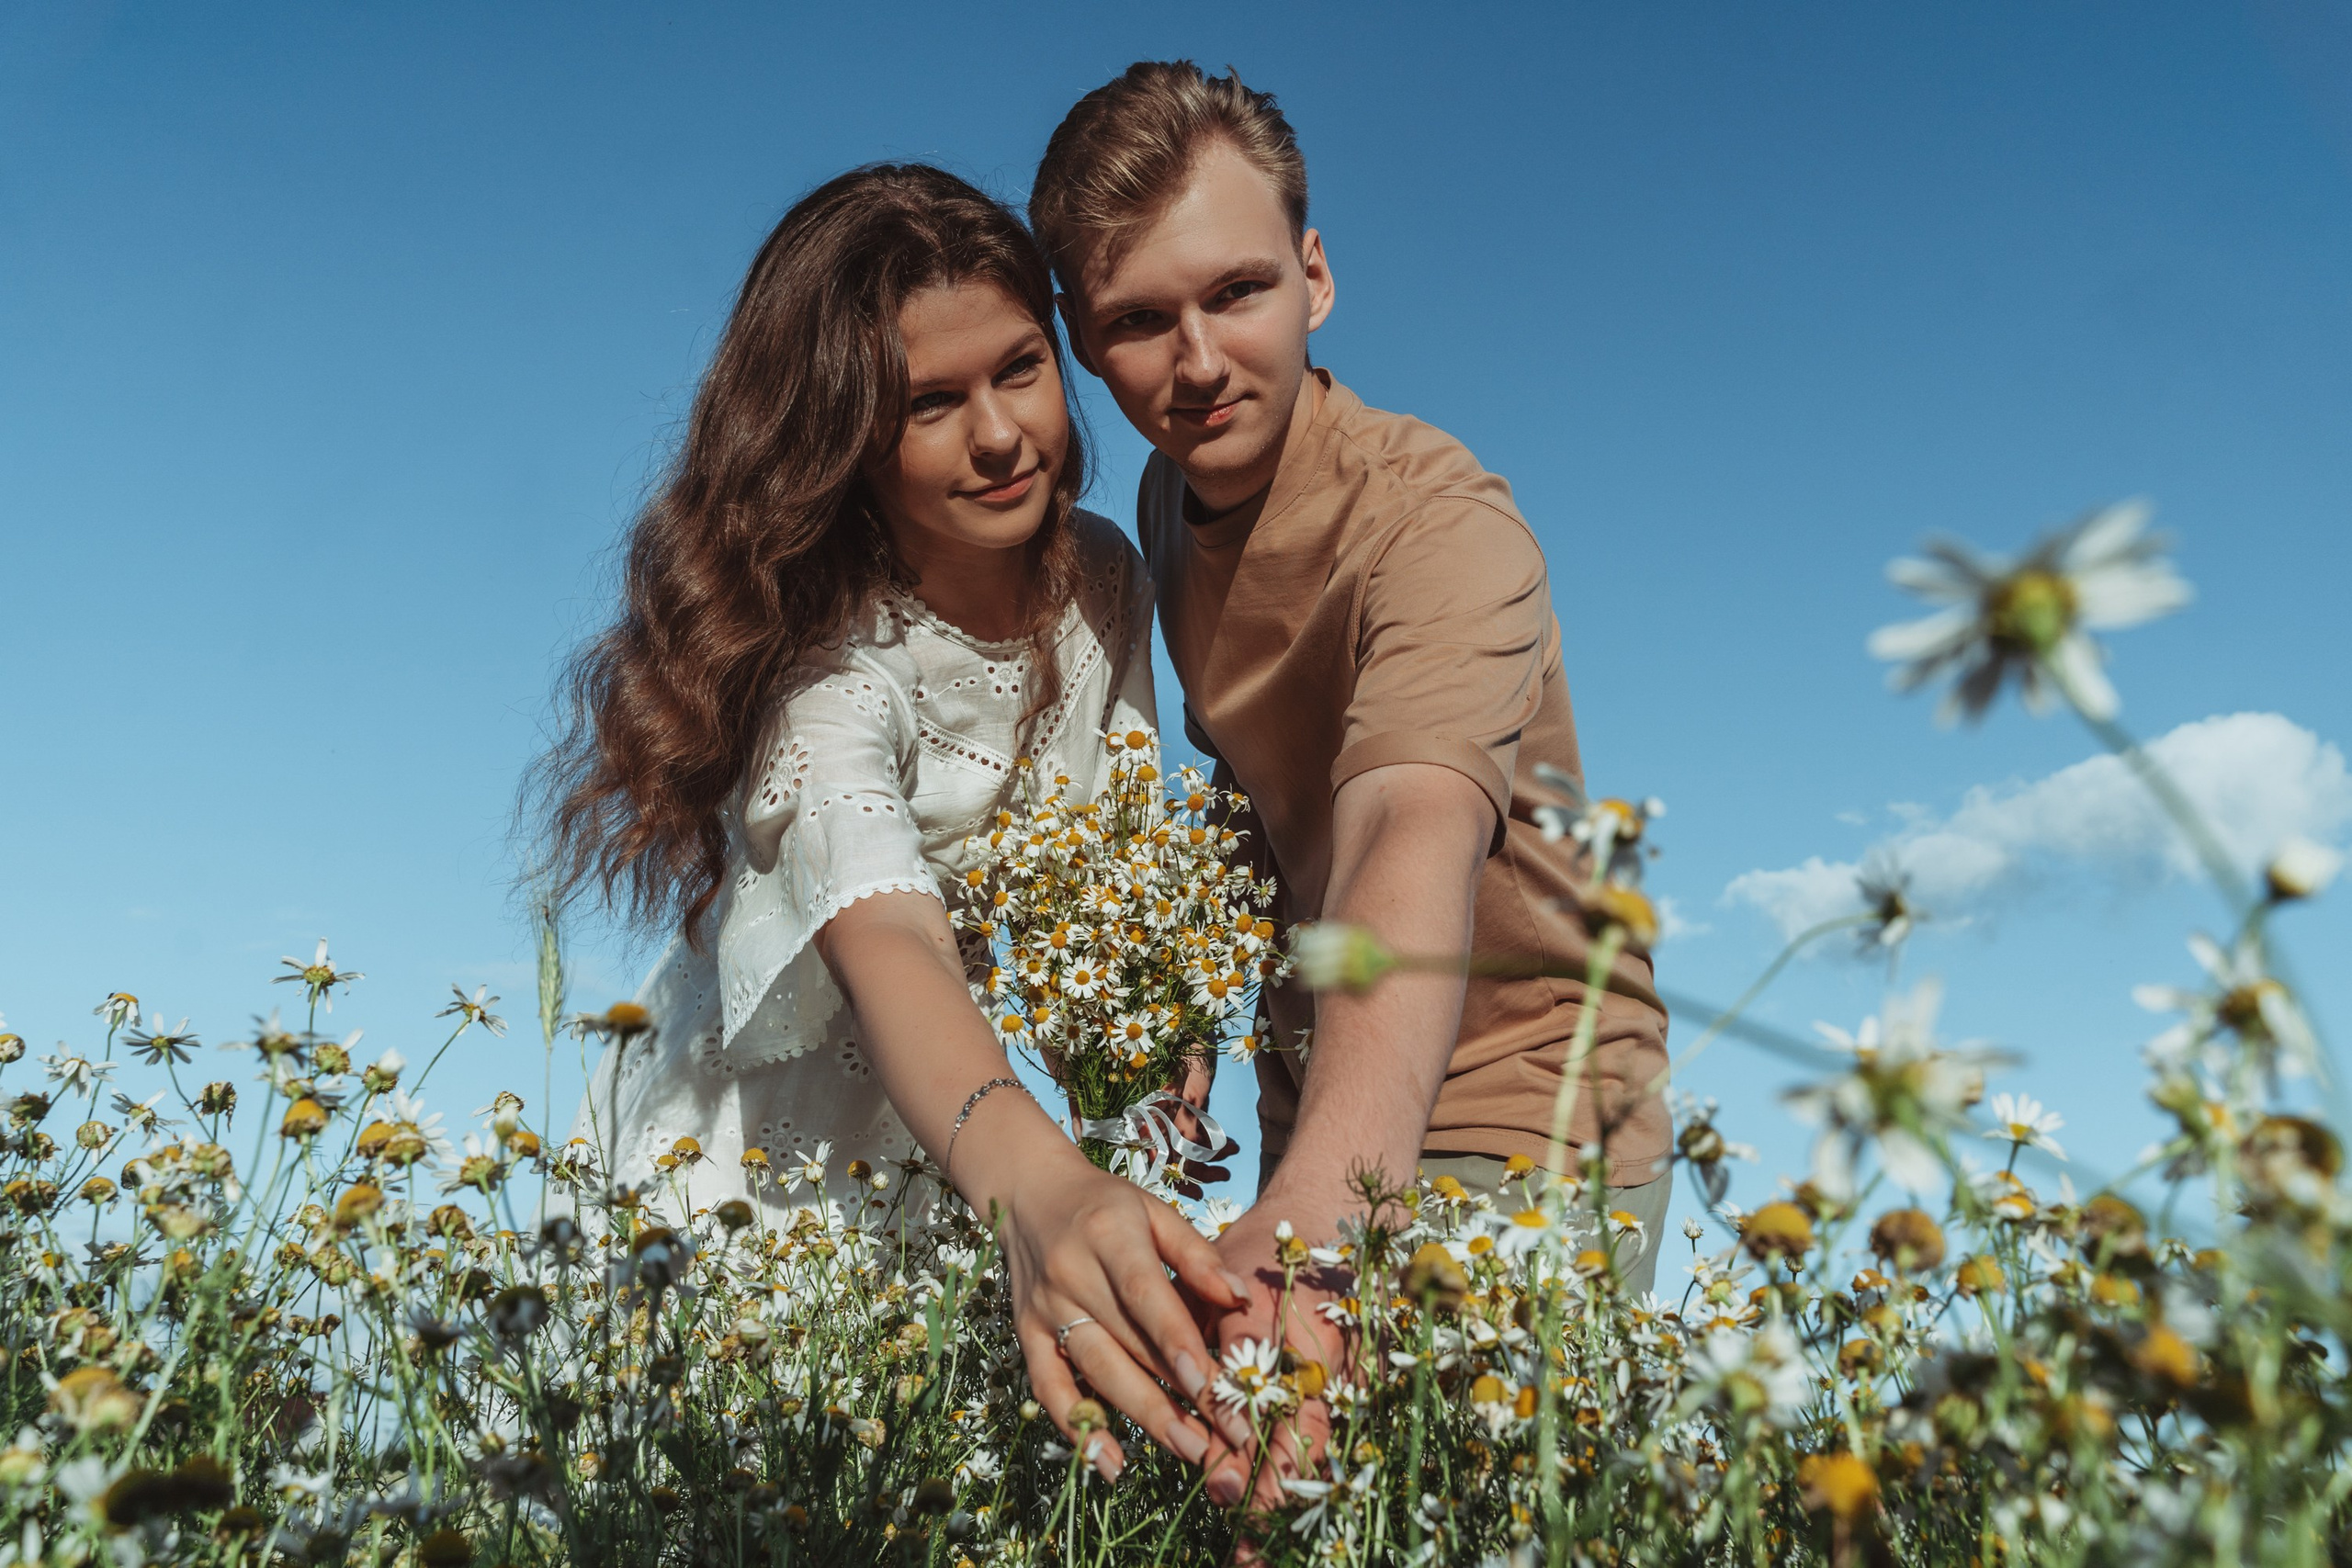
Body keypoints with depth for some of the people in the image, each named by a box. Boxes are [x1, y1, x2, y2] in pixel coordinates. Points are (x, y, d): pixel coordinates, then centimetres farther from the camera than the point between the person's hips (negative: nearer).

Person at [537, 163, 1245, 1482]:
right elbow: (890, 947, -45)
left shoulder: (1105, 581, -8)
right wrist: (1041, 1192, -63)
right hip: (761, 1149, -4)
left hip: (955, 1135, 5)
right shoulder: (830, 660, -27)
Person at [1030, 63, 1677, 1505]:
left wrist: (1306, 1225, -58)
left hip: (1517, 1107, -6)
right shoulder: (1171, 500, 2)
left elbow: (1418, 836, -43)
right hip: (1323, 1123, 6)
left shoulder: (1439, 522, -24)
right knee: (1307, 1491, 7)